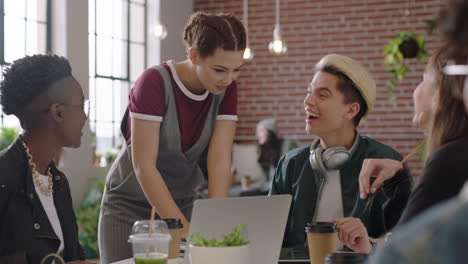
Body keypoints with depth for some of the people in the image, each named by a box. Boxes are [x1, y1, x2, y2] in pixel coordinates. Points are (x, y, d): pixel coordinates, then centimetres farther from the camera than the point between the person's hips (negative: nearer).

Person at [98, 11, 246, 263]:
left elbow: (220, 159, -13)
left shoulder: (226, 89, -9)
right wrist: (185, 230, -29)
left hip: (181, 202, 4)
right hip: (131, 204, -4)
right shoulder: (154, 82, -25)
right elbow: (144, 166, -26)